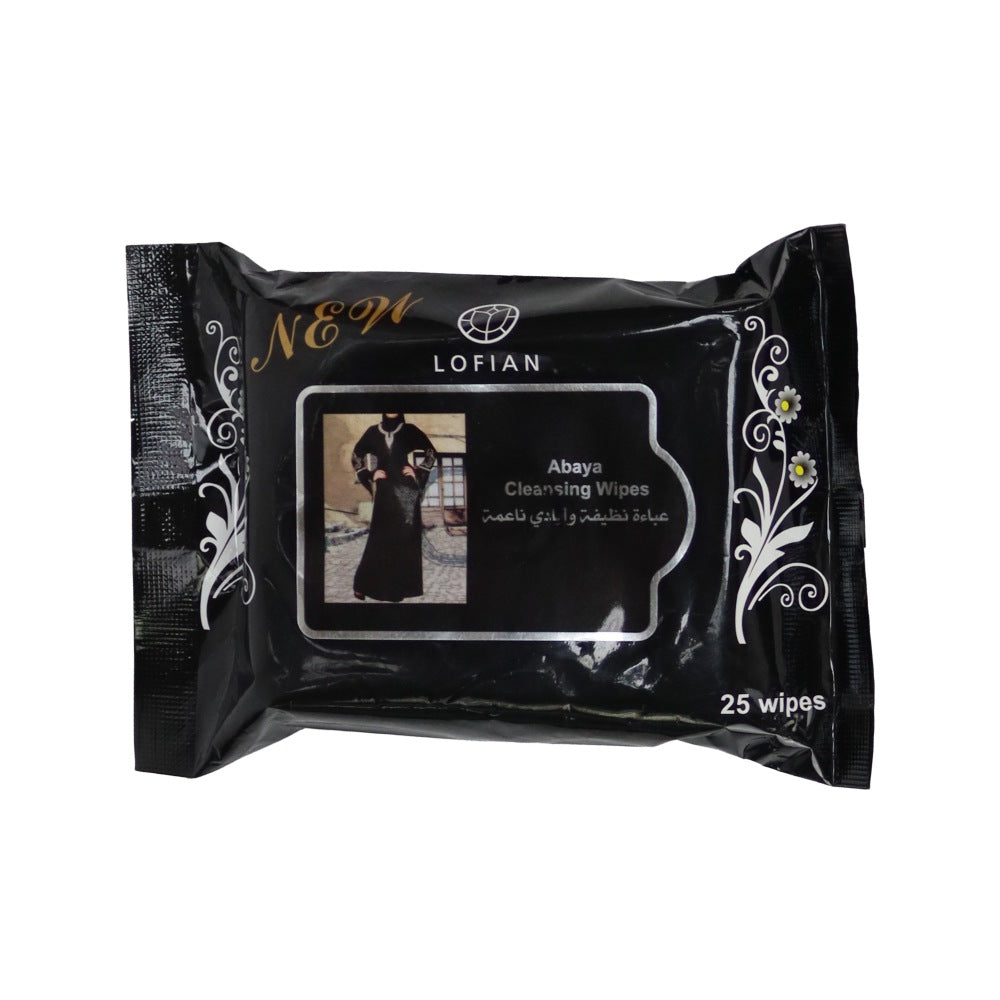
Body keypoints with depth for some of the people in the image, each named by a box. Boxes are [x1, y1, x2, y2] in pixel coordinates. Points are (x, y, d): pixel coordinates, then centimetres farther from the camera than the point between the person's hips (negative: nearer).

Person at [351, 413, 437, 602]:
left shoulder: (410, 430, 4)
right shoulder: (373, 432, 8)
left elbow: (431, 453, 8)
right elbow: (357, 456, 16)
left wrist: (416, 470, -3)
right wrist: (370, 473, 2)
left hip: (406, 489, 0)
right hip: (385, 490, 0)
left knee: (406, 533, -1)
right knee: (381, 534, -3)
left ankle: (406, 583, 8)